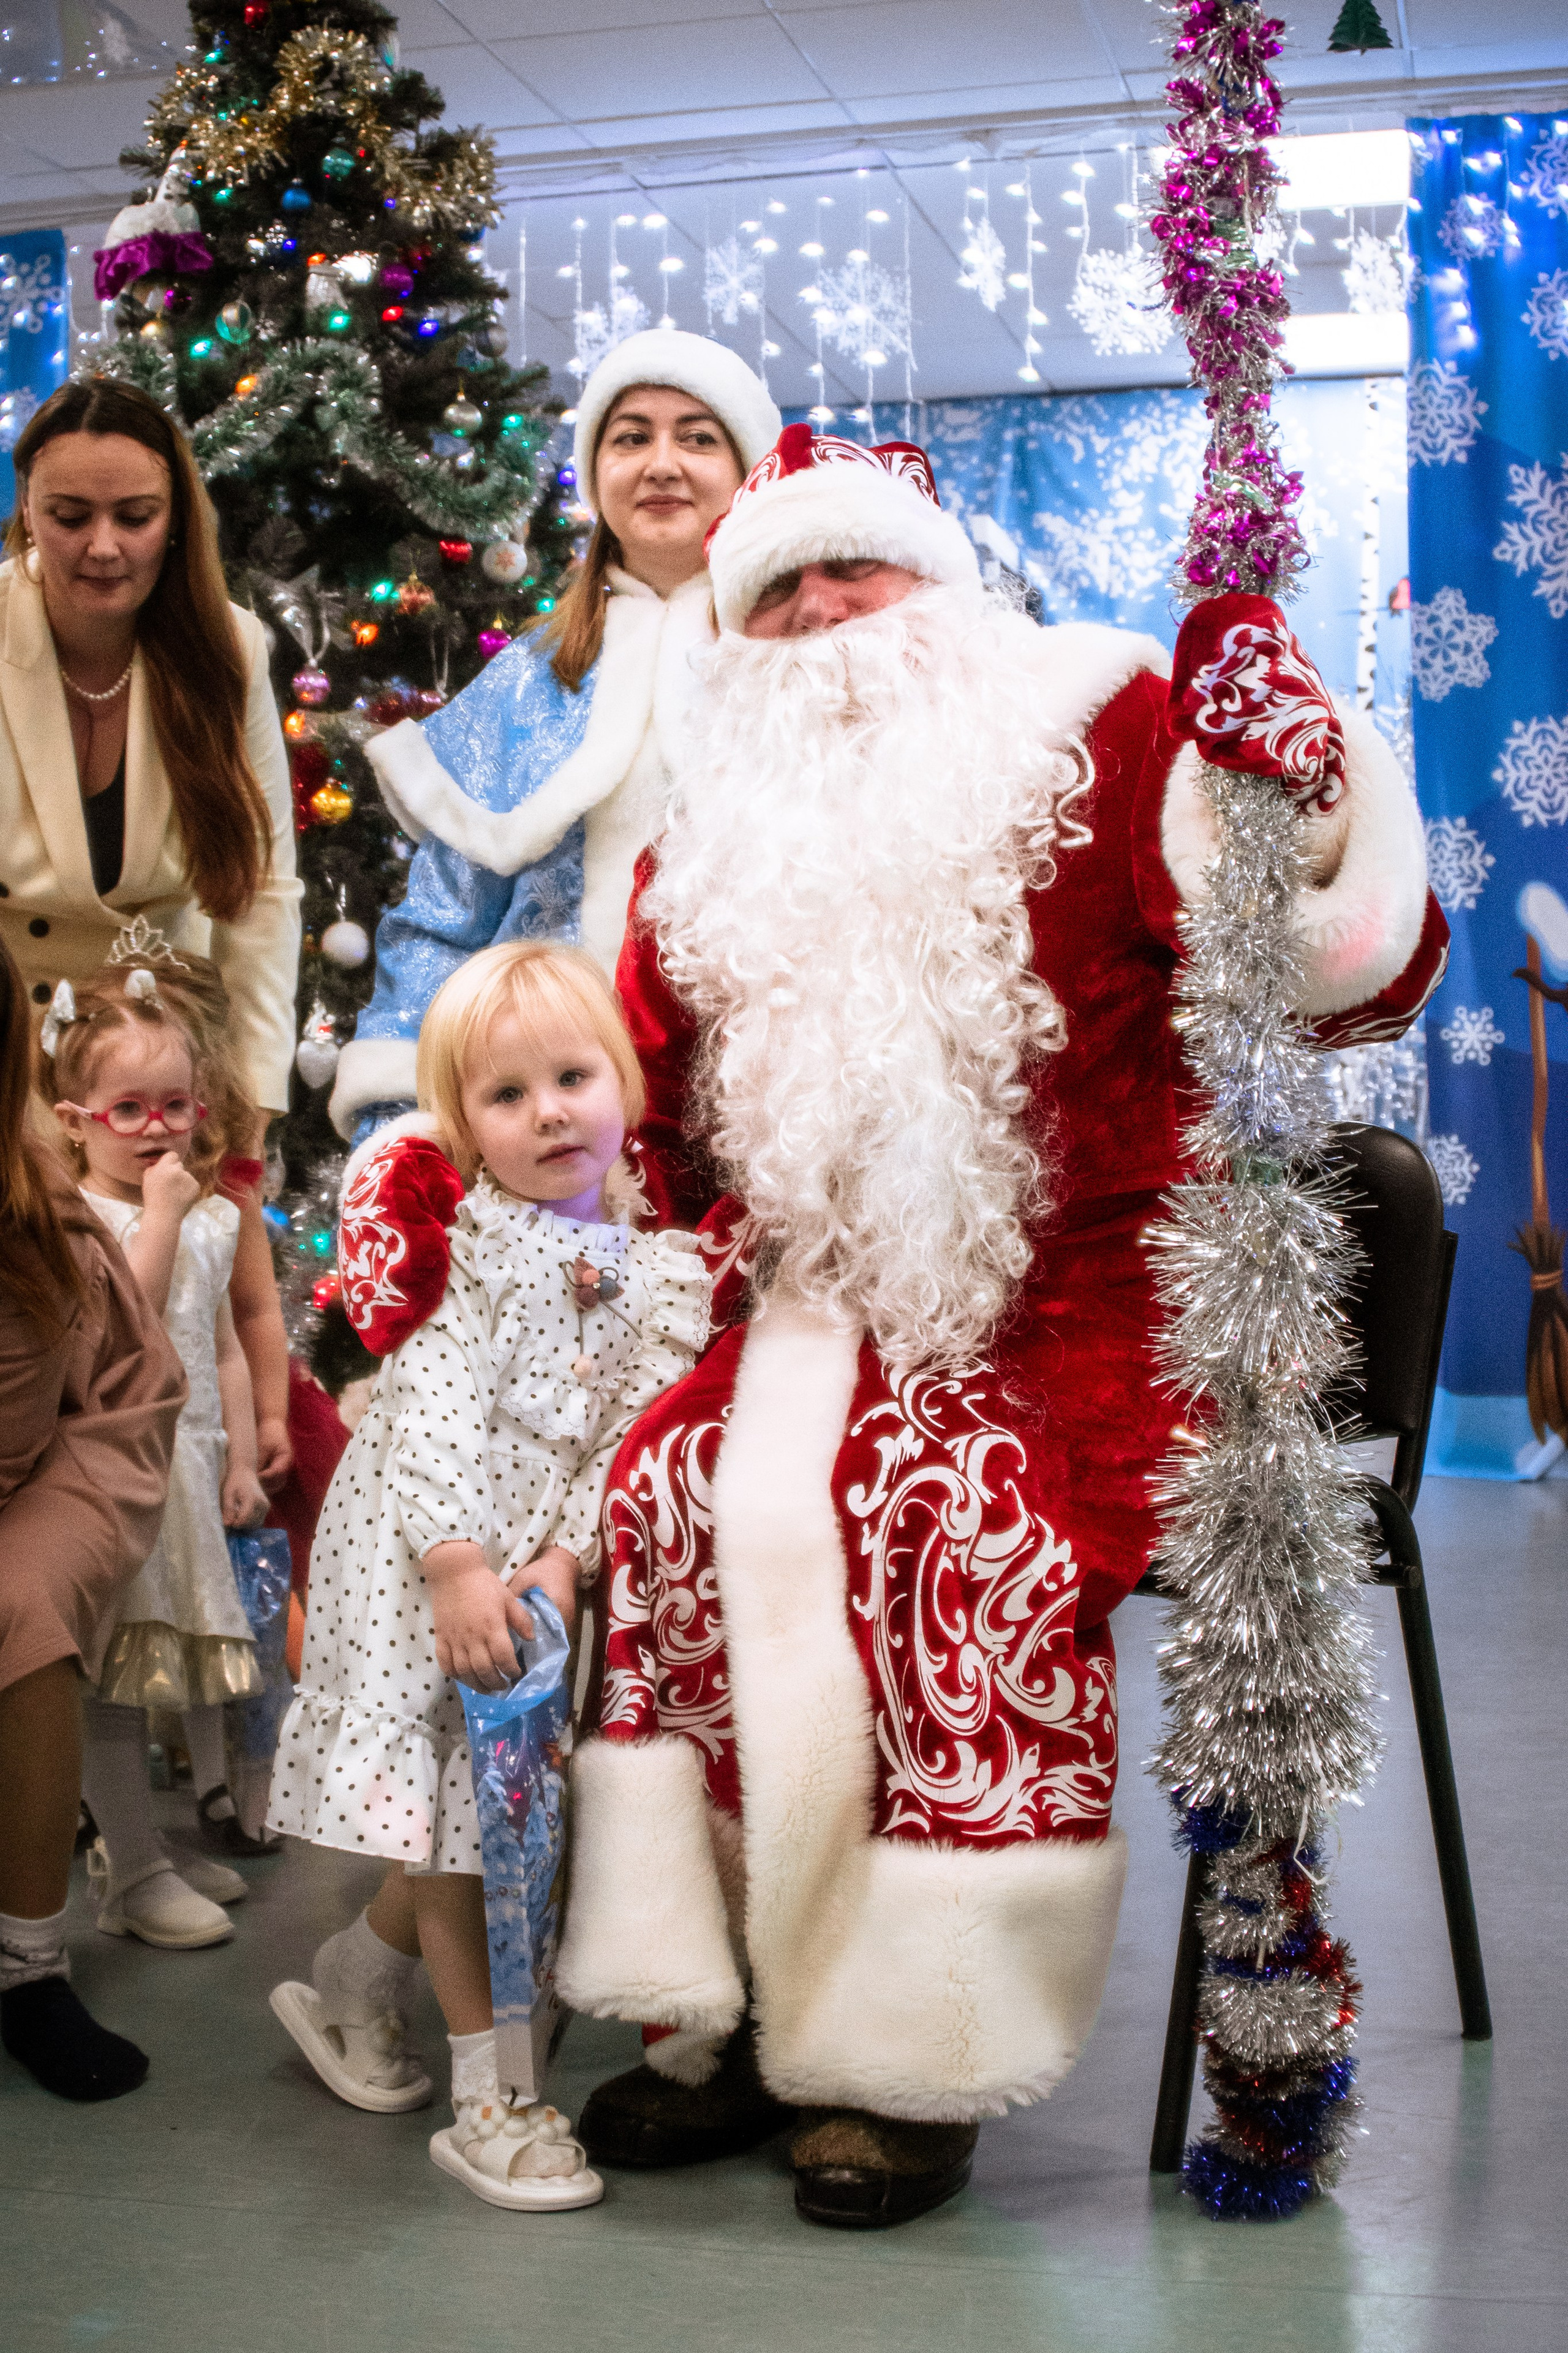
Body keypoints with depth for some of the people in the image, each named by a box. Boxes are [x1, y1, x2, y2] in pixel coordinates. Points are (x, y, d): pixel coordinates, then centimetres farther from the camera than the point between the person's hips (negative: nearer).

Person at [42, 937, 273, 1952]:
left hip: (193, 1465, 6)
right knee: (115, 1682, -2)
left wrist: (241, 1459, 9)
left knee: (200, 1658, 14)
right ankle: (135, 1870, 7)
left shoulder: (213, 1217, 10)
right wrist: (162, 1216, -20)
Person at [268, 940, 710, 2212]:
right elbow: (433, 1411, -16)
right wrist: (460, 1565, -24)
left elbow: (634, 1428, -4)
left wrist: (564, 1559, -16)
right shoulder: (463, 1246, -10)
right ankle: (489, 2101, 9)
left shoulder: (665, 1266, 2)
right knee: (456, 1823, 0)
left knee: (481, 1819, 12)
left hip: (550, 1569, 5)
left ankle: (350, 1984, 37)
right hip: (425, 1563, -5)